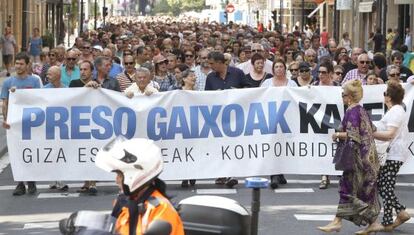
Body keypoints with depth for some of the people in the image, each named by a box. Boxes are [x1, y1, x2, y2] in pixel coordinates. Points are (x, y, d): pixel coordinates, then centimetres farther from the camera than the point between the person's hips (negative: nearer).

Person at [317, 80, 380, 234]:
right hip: (368, 156, 9)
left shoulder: (352, 112, -14)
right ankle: (371, 222, 13)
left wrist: (338, 135, -7)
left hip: (357, 157, -9)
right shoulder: (362, 110, 13)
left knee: (348, 187, -5)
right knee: (366, 189, 10)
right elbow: (372, 131, 18)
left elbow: (352, 135, -22)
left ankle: (337, 221, -2)